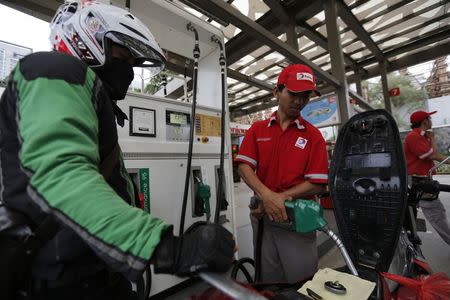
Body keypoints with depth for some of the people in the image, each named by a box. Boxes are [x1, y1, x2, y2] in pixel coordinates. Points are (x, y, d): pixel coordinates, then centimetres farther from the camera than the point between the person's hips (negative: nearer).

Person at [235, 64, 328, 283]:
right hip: (262, 215, 2)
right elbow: (244, 167, -8)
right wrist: (267, 196, -23)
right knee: (267, 277, 20)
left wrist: (281, 197, -19)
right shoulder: (257, 129, 3)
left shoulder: (313, 135, -2)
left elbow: (316, 184, -8)